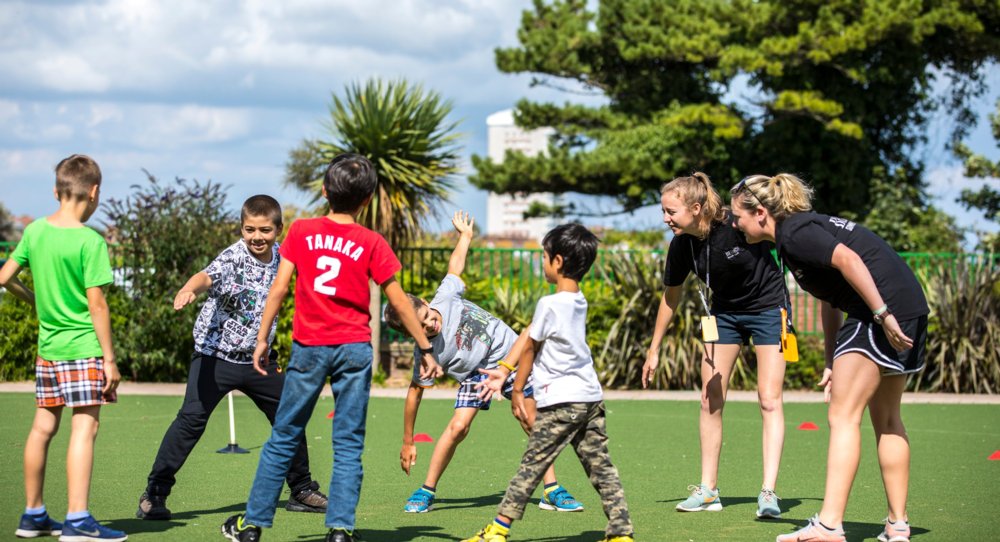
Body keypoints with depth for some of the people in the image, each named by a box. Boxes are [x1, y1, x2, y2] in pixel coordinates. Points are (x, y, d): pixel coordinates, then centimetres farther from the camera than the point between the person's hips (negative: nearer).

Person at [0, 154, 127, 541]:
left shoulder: (35, 231, 4)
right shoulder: (90, 241, -14)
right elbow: (96, 305, -14)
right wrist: (109, 359, -10)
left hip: (47, 346, 7)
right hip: (83, 347, -7)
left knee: (43, 427, 13)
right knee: (84, 427, -7)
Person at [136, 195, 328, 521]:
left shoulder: (279, 257, 1)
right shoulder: (233, 258, -19)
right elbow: (208, 276, -41)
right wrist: (188, 290, -61)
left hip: (257, 358, 7)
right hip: (216, 355, -7)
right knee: (191, 418, -17)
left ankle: (302, 490, 31)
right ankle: (154, 495, -11)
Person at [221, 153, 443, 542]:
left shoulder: (301, 231, 1)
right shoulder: (371, 243, -1)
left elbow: (278, 289, -1)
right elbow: (399, 301, 2)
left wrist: (262, 339, 7)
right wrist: (425, 349, 9)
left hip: (308, 348, 1)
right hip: (354, 349, -1)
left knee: (283, 440, 10)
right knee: (348, 445, 4)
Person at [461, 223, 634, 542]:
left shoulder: (549, 305, -13)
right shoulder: (579, 302, 11)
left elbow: (530, 347, -2)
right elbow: (532, 335, 19)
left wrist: (517, 389, 10)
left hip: (561, 402, -7)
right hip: (591, 397, 7)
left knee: (532, 465, -1)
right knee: (601, 467, 7)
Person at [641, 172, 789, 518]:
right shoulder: (682, 246, -13)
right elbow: (671, 296, 4)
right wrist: (654, 350, 9)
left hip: (767, 308, -5)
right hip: (724, 313, 5)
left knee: (769, 400, -11)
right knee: (710, 400, 2)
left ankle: (769, 492, -12)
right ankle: (708, 490, 10)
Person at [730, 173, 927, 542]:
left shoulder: (794, 235, -10)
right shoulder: (803, 228, 20)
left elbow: (849, 260, -23)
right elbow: (831, 298, 23)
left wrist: (883, 314, -25)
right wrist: (832, 363, 21)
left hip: (885, 308, -11)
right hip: (911, 308, 11)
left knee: (843, 416, -9)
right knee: (886, 418, 16)